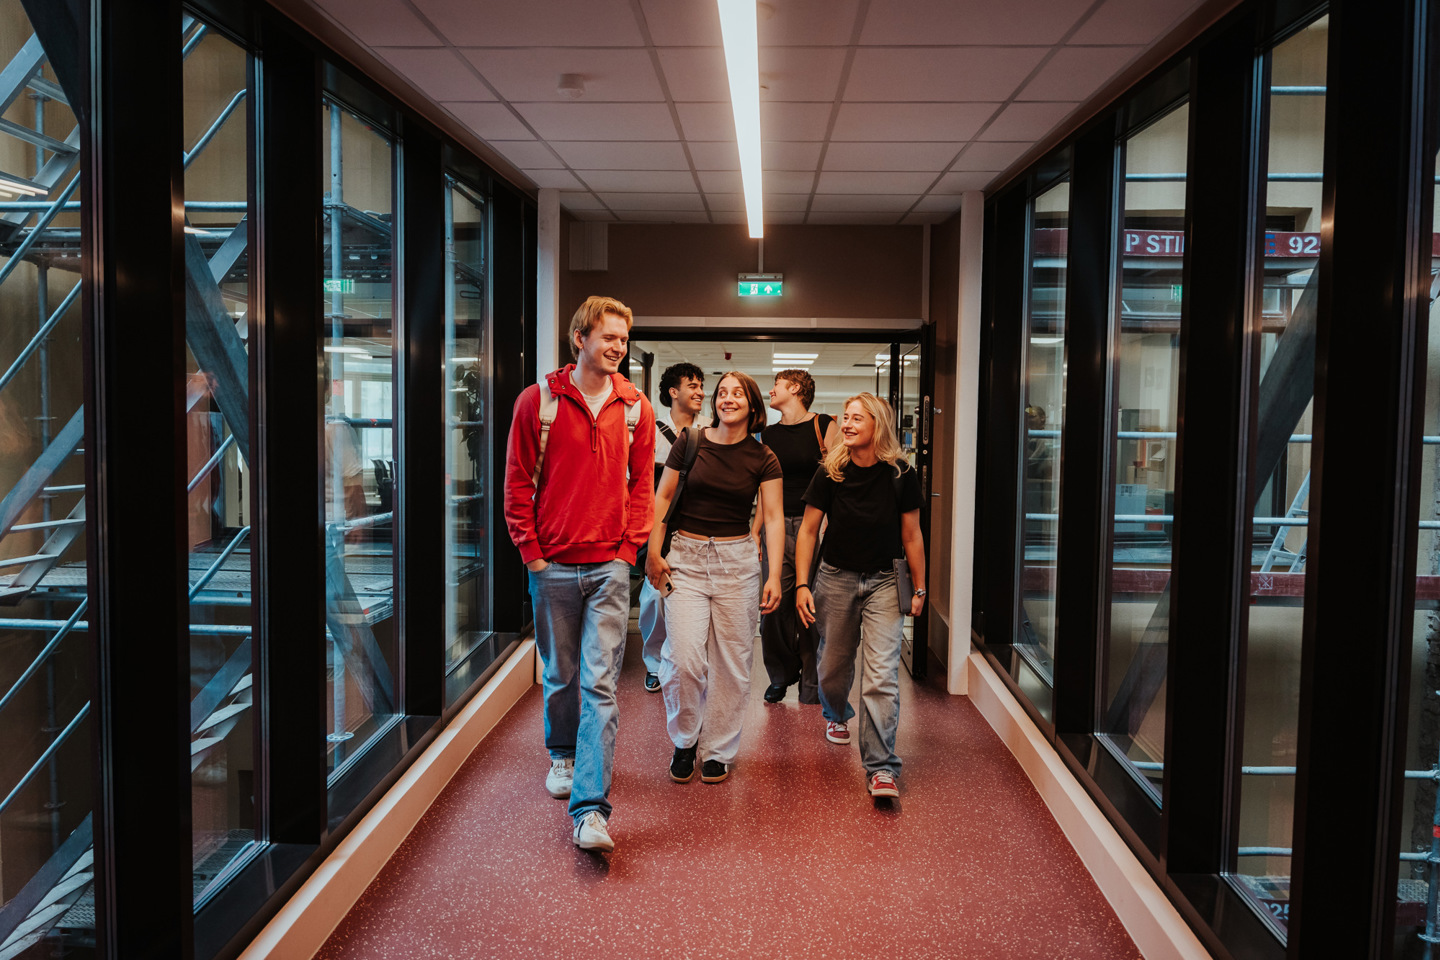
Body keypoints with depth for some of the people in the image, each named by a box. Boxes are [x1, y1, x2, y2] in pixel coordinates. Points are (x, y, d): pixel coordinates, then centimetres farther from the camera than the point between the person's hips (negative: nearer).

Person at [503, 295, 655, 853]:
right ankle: (563, 756, 41)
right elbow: (517, 481, 2)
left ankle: (591, 810, -5)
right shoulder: (538, 400, 0)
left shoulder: (635, 408, 5)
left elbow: (642, 483, 10)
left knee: (600, 683, -6)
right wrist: (530, 551, -2)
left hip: (609, 566, 0)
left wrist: (629, 546, 1)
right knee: (560, 674, 13)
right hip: (553, 565, 0)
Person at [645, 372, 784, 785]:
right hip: (686, 557, -1)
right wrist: (653, 552, 0)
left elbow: (773, 517, -3)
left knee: (731, 662, 4)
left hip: (737, 561, 1)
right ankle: (684, 740, 16)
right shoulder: (690, 443, 0)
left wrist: (774, 575, -13)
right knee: (684, 658, -9)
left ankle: (717, 750, 22)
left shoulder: (763, 459, 1)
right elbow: (662, 496, 6)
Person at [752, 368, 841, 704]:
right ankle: (781, 675, 24)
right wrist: (755, 531, 13)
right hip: (777, 527, 4)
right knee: (774, 607, 2)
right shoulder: (770, 434, 14)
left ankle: (811, 690, 12)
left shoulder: (824, 426, -1)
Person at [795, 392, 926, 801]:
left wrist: (919, 588, 5)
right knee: (834, 663, 15)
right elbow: (808, 529, 0)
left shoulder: (901, 474, -8)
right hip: (836, 579, 2)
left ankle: (881, 767, -7)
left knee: (882, 673, -11)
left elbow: (911, 535, 2)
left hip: (884, 582, -1)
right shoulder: (830, 473, -6)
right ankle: (836, 714, 49)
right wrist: (802, 585, -6)